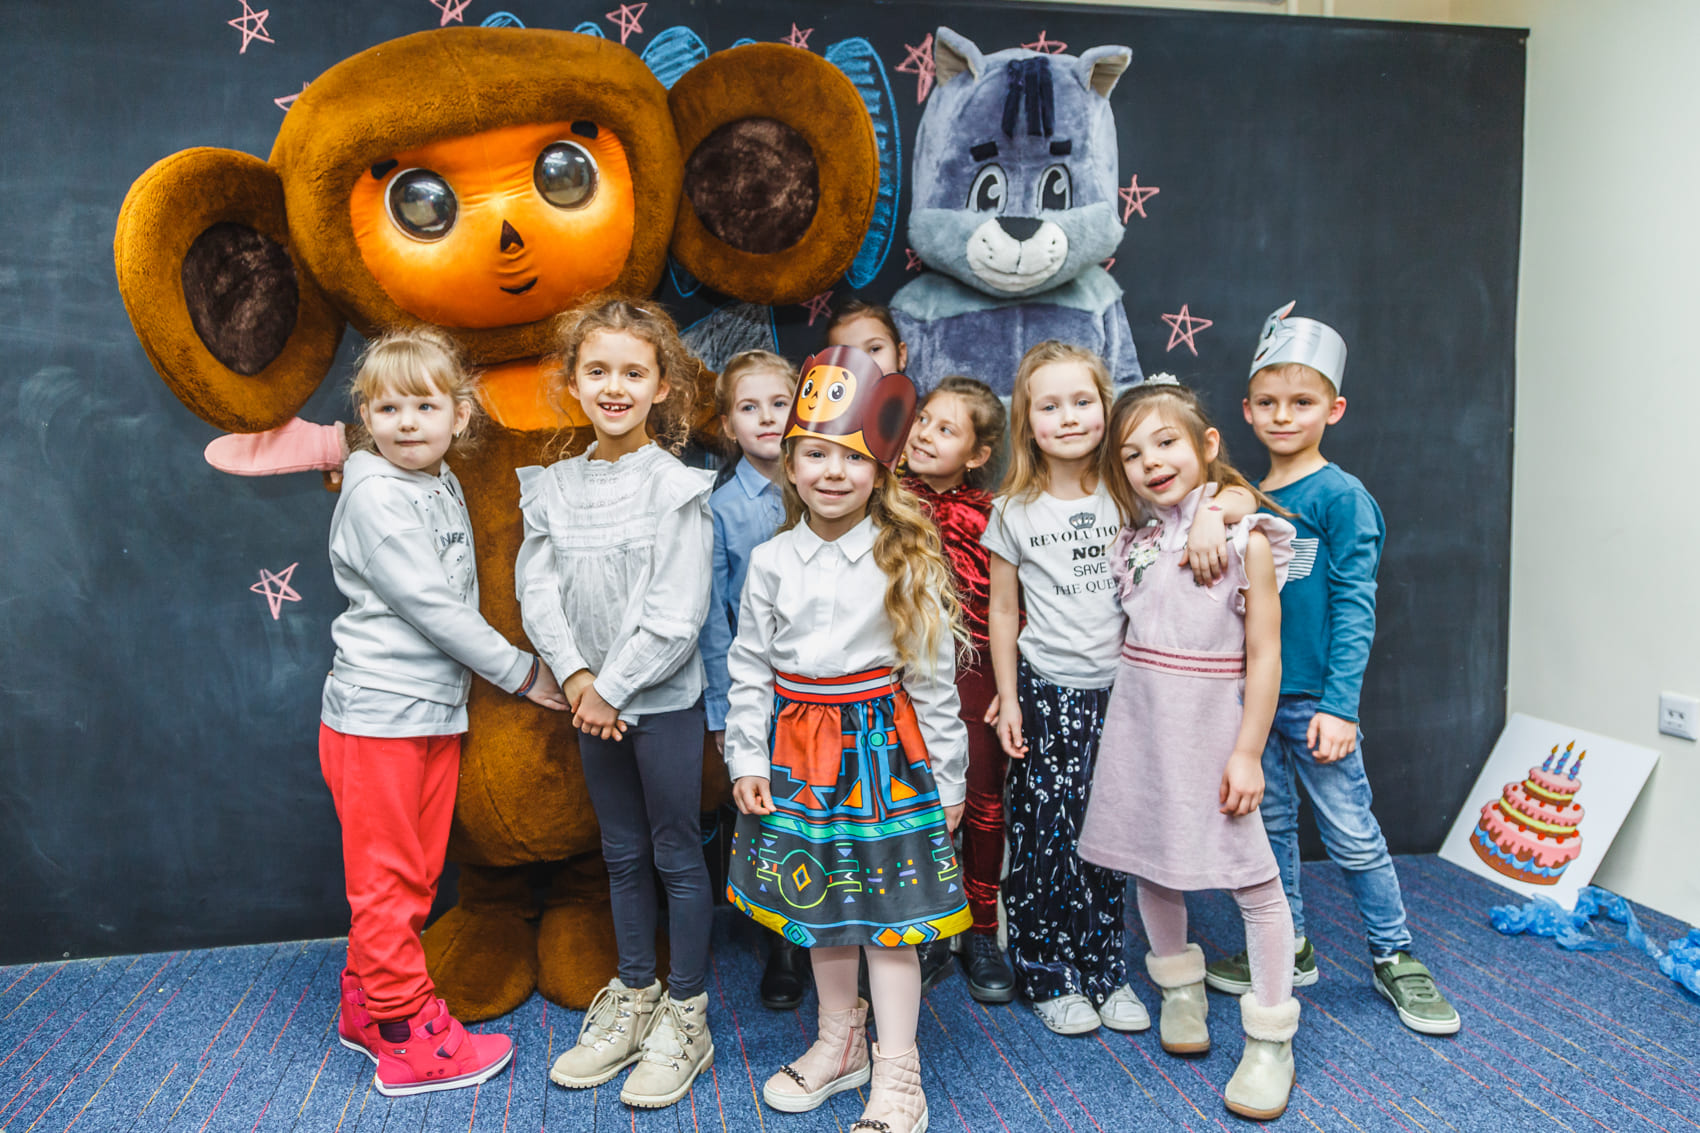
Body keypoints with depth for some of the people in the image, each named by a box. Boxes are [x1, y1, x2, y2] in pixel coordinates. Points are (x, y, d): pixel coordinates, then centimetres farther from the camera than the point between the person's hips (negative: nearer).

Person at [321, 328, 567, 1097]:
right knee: (387, 876, 3)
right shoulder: (374, 496, -15)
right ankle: (407, 1037, 14)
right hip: (377, 713, -8)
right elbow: (429, 605, -18)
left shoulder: (444, 487, 9)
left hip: (437, 709, 8)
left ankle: (366, 1007, 32)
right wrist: (520, 672, -12)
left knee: (416, 871, 16)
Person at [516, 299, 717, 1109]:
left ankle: (686, 1017, 20)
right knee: (622, 853, 17)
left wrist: (614, 687, -14)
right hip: (592, 698, 5)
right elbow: (537, 590, 0)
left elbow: (676, 614, -16)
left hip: (662, 696, -5)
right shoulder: (554, 486, 3)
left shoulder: (677, 487, -12)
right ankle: (633, 999, 32)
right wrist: (576, 678, -11)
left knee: (676, 855, 6)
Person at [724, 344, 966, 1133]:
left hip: (881, 743, -3)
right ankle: (840, 1043, 37)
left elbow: (933, 674, -4)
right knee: (819, 905, 16)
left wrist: (946, 774, -2)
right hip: (798, 746, 3)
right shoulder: (771, 562, 0)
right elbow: (748, 669, 4)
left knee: (888, 912, 3)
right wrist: (746, 759, -1)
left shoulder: (907, 561, -7)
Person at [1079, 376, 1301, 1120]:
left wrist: (1247, 752, -12)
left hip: (1211, 724, -4)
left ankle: (1271, 1038, 13)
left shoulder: (1246, 538, -9)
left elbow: (1264, 655, -9)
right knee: (1150, 862, 13)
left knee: (1251, 877, -2)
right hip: (1137, 721, 5)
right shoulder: (1137, 538, 5)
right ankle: (1180, 988, 36)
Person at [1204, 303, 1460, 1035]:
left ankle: (1393, 958, 23)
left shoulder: (1342, 496, -10)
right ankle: (1288, 948, 31)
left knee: (1352, 835, 4)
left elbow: (1354, 607, -13)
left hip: (1315, 699, -6)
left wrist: (1339, 704, -17)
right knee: (1270, 824, 15)